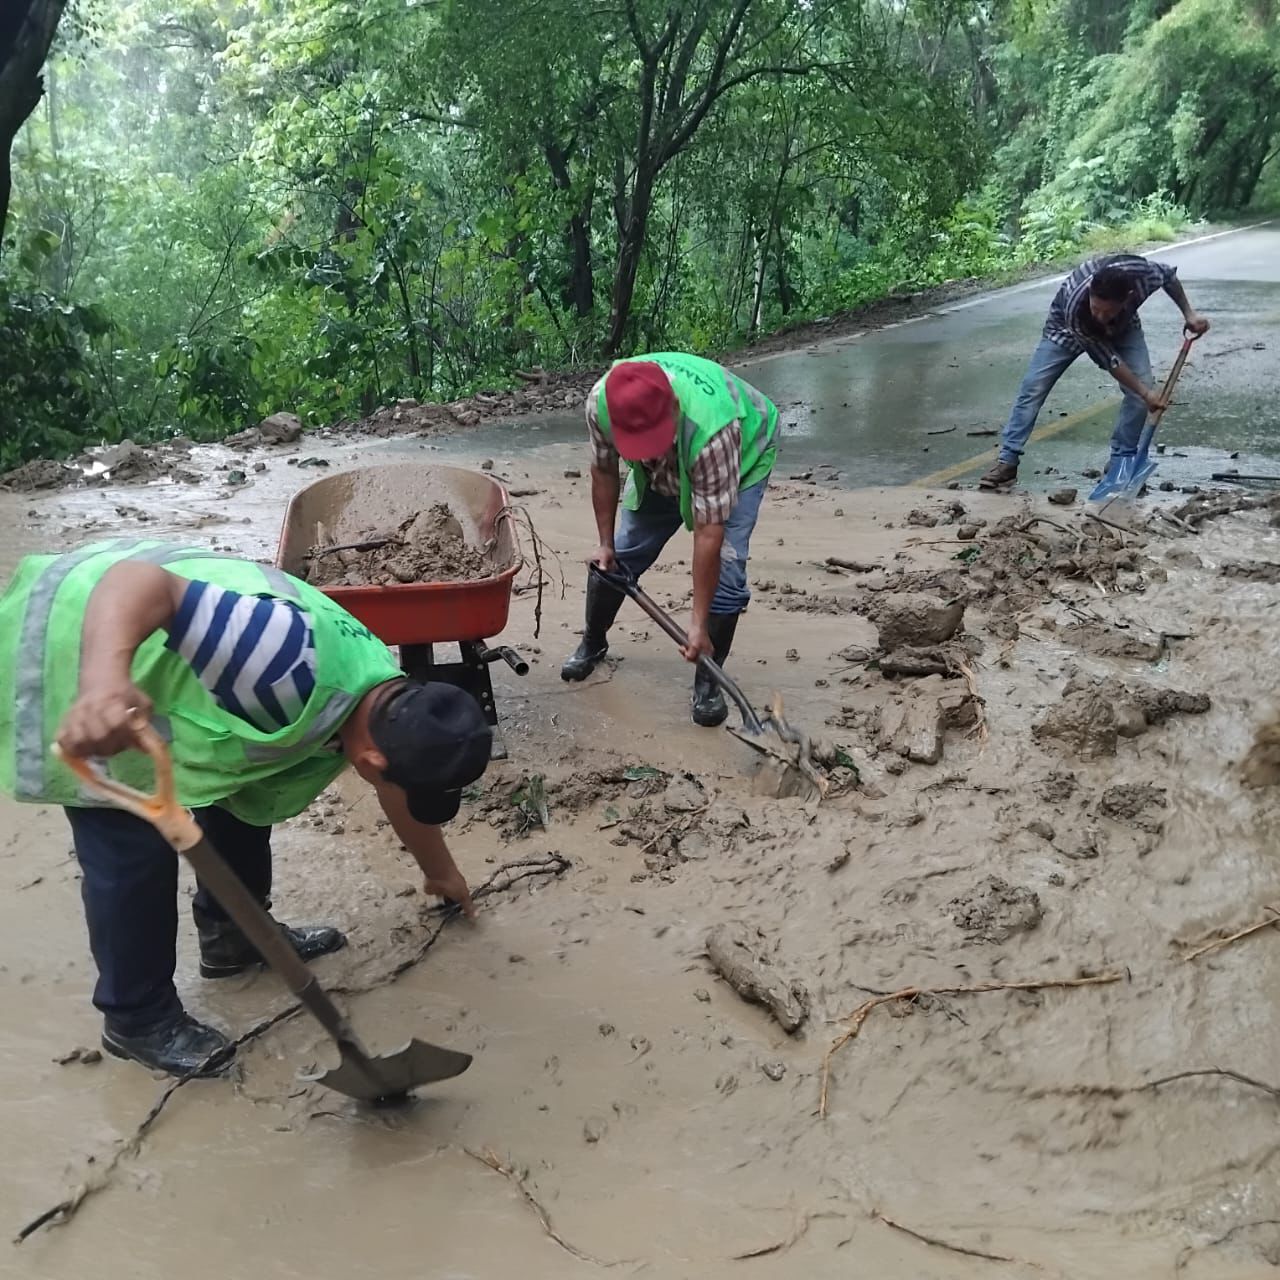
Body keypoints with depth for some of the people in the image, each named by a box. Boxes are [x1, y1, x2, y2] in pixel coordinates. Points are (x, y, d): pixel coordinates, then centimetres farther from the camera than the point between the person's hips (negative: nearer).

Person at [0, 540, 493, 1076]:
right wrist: (104, 682, -60)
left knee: (244, 794, 13)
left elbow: (403, 798, 15)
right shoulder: (296, 671, -38)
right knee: (134, 846, -5)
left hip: (161, 655, 8)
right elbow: (141, 581, -43)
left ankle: (232, 934, 33)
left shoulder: (387, 705, -6)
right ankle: (137, 1019, 15)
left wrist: (440, 872, 29)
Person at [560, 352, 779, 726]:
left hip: (742, 456, -4)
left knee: (724, 568, -17)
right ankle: (592, 643, 29)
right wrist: (605, 543, -5)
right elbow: (604, 471, -12)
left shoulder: (711, 428, -45)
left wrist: (698, 623, -36)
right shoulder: (601, 402, -33)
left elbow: (709, 533, -40)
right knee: (622, 553, 4)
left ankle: (708, 680, 0)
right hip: (663, 470, 4)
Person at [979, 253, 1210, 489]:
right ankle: (1007, 461, -6)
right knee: (1033, 388, -12)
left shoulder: (1144, 274, -38)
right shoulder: (1076, 307, -44)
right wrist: (1145, 392, -27)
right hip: (1067, 327, -3)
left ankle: (1122, 460, 0)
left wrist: (1188, 314, -10)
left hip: (1123, 327, 3)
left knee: (1141, 388, -13)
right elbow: (1108, 359, -31)